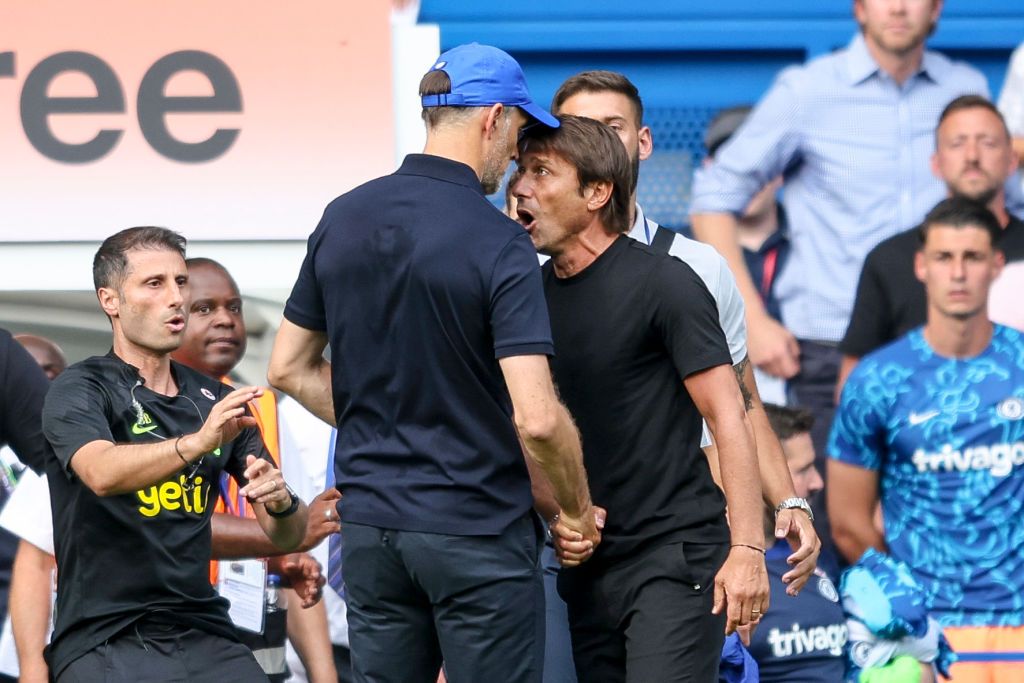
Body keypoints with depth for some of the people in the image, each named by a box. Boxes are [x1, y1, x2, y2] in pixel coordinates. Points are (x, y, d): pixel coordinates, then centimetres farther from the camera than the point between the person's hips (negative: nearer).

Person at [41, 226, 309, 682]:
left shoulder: (216, 401, 14)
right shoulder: (81, 389, -1)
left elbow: (287, 536, 13)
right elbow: (102, 473, -23)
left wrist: (280, 503, -10)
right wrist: (197, 443, -38)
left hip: (202, 636, 4)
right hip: (103, 640, -4)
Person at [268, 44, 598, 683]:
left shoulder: (342, 219, 4)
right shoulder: (499, 244, -15)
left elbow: (289, 368, 12)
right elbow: (536, 418, -22)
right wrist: (578, 511, -6)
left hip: (369, 526, 6)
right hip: (477, 529, -6)